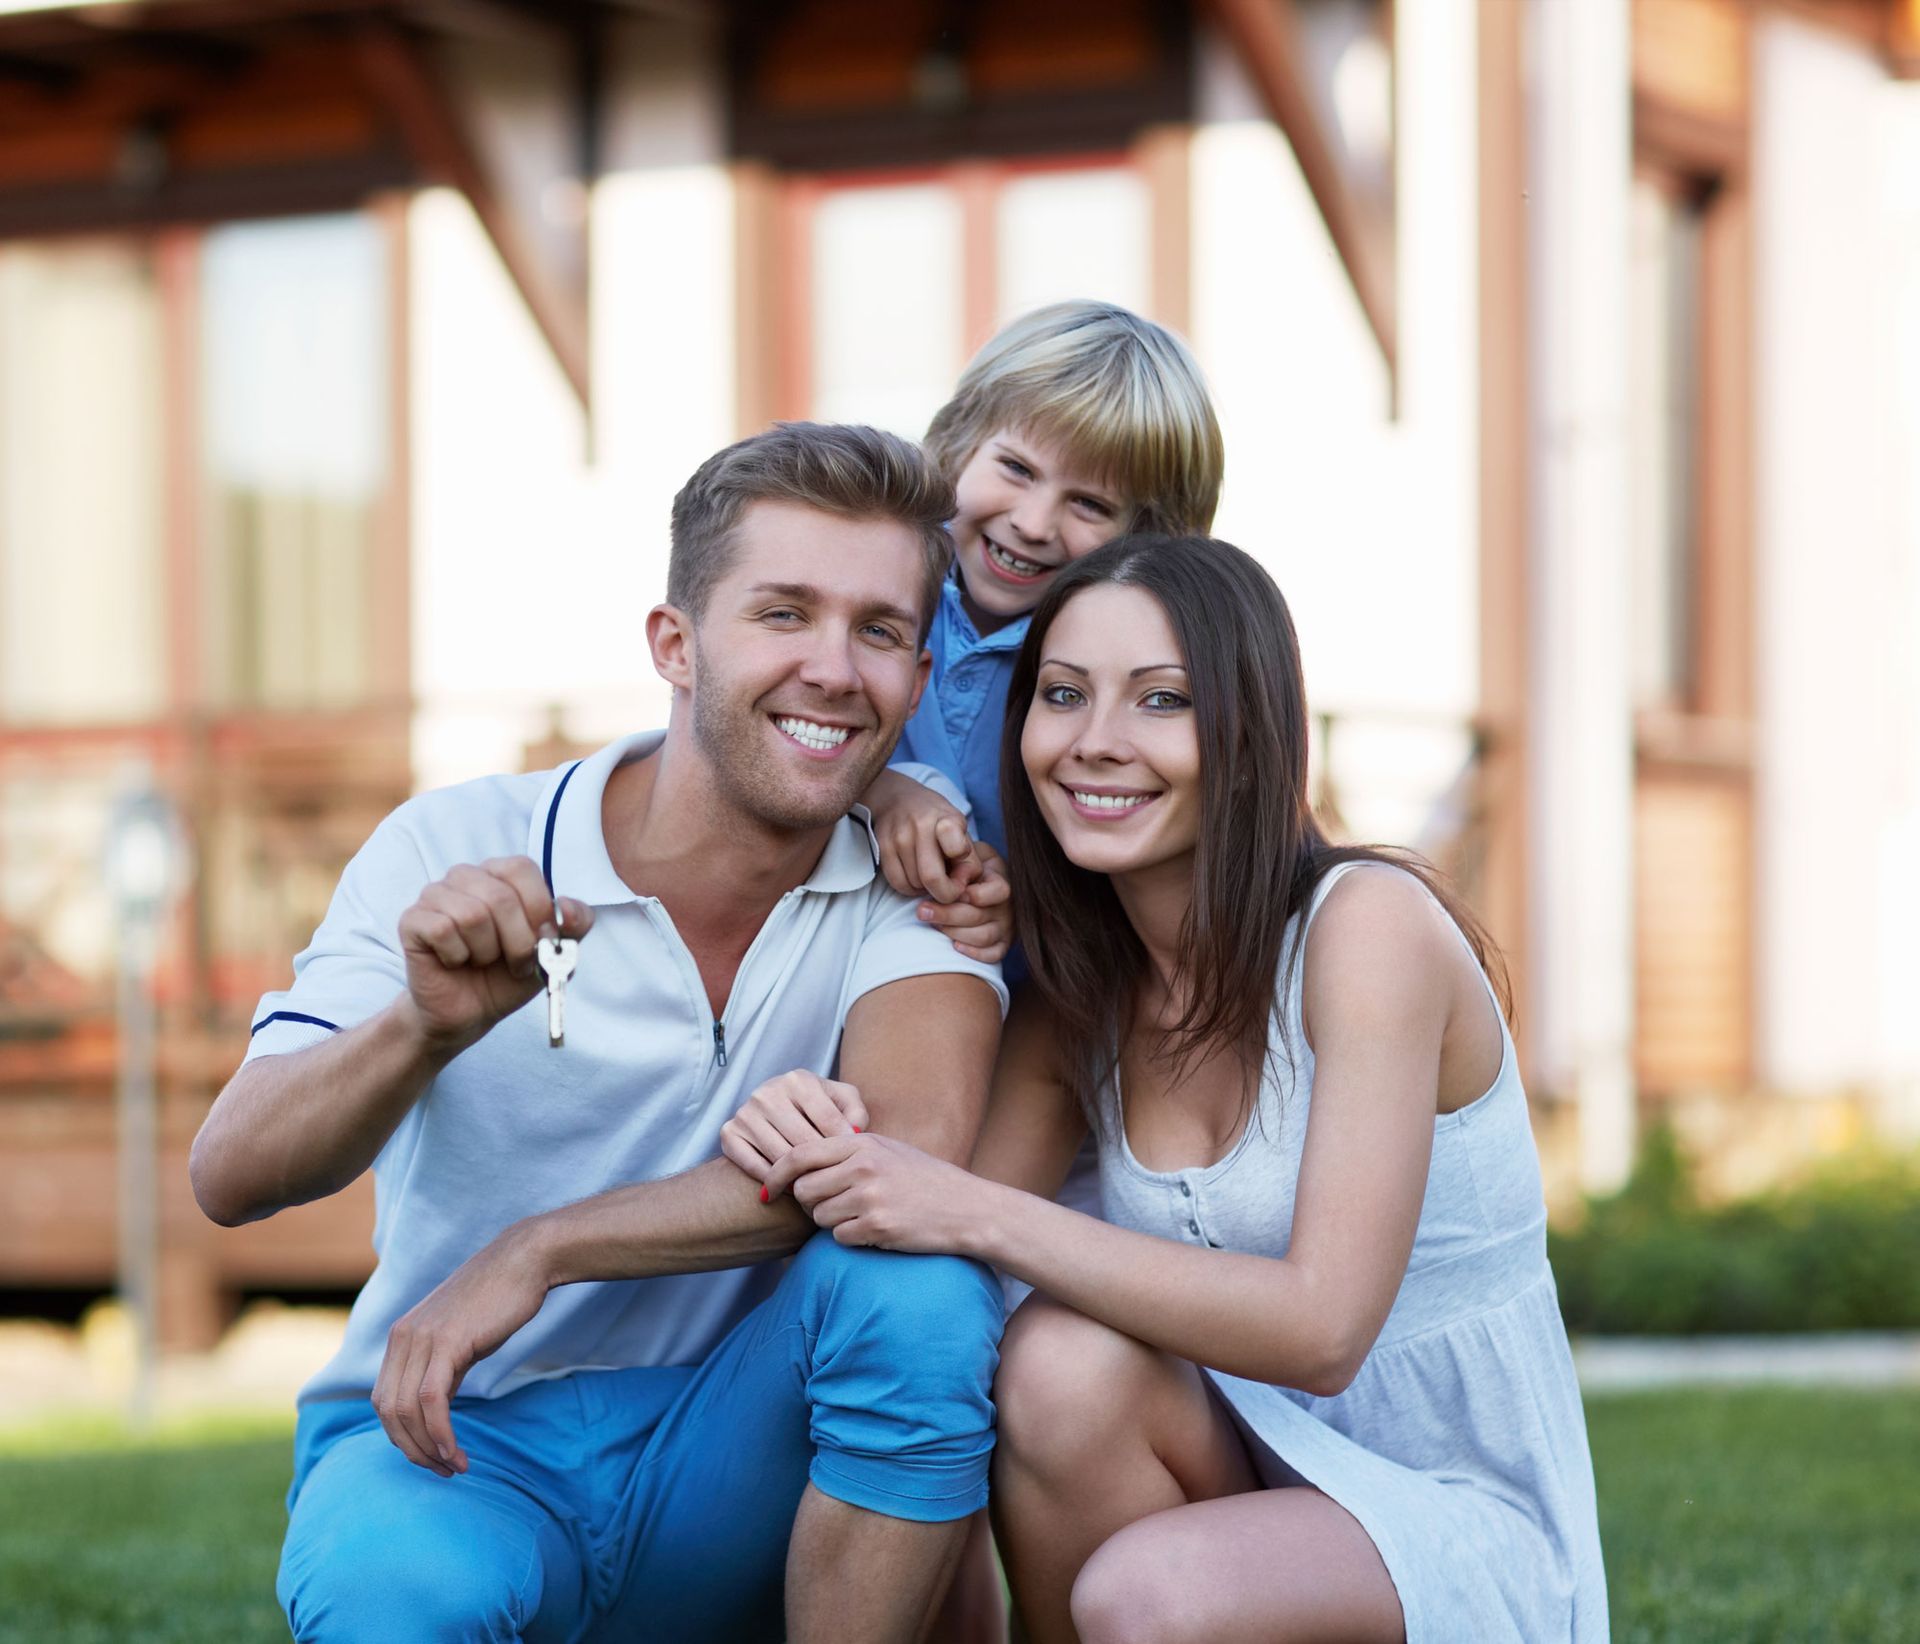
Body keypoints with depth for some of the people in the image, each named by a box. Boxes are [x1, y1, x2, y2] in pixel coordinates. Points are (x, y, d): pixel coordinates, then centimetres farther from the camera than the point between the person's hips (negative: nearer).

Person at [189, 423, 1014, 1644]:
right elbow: (232, 1177, -18)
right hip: (455, 1450, -2)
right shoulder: (457, 853, -7)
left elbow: (916, 1146, -25)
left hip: (725, 1467, 2)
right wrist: (427, 1026, -39)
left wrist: (537, 1251, -27)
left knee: (921, 1277, -28)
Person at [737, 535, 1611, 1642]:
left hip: (1465, 1526, -5)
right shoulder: (1076, 1001, 4)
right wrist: (813, 1148, -20)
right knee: (1062, 1359, -26)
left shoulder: (1366, 922, -16)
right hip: (1257, 1485, 6)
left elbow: (1322, 1328, -24)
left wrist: (974, 1214, -27)